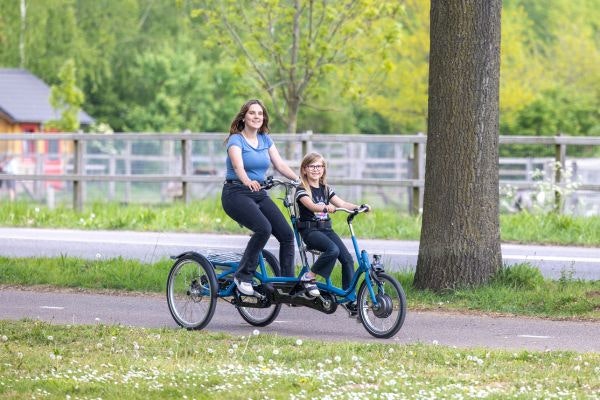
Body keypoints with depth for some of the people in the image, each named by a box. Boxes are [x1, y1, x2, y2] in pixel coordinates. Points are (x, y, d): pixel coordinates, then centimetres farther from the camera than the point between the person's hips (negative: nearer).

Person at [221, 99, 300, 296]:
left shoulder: (265, 140, 12)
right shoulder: (236, 140, -8)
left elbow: (280, 164, 5)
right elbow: (238, 166, -26)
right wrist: (248, 181, -47)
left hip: (259, 194, 7)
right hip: (236, 193, -7)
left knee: (286, 234, -9)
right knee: (263, 228, -30)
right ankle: (243, 276, -18)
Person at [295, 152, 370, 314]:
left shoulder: (326, 189, 15)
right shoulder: (302, 190, -3)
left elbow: (342, 203, 4)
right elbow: (311, 205, -23)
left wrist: (359, 207, -14)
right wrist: (326, 208, -43)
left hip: (326, 229, 6)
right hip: (309, 230, -6)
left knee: (347, 258, -10)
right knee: (333, 249, -32)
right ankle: (308, 278, -17)